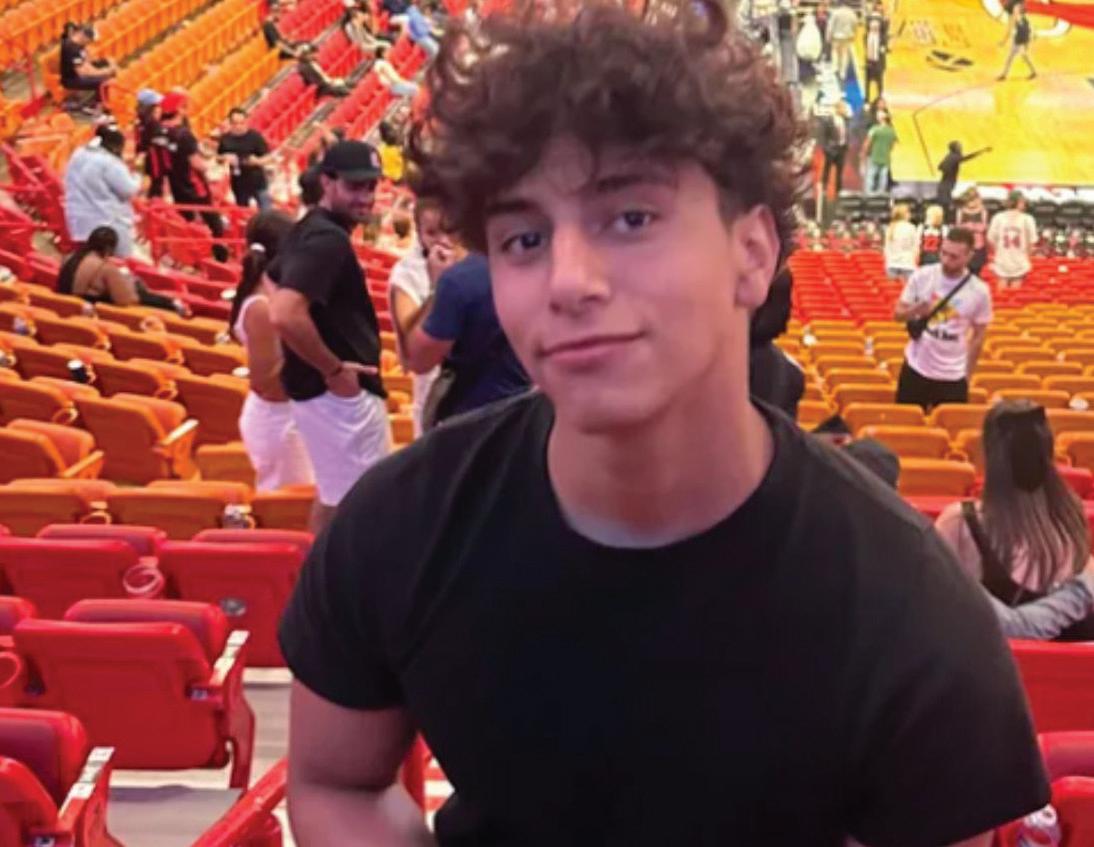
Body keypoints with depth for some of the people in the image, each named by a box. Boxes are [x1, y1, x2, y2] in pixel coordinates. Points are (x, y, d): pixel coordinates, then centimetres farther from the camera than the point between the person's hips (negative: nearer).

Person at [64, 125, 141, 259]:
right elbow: (128, 190, -16)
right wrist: (135, 177, 5)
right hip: (108, 223, -8)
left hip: (80, 221, 8)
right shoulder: (109, 162, -18)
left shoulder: (78, 155, 10)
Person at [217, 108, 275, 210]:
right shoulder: (225, 138, 0)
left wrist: (257, 161, -28)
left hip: (258, 182, -3)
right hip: (239, 185, 3)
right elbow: (219, 157, 12)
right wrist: (225, 158, -11)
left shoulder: (254, 136, -10)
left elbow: (269, 157, -8)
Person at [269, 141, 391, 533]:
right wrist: (333, 369, -22)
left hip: (326, 391, 10)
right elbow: (285, 314, -34)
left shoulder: (310, 229, 9)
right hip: (339, 394, -10)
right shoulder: (328, 239, -22)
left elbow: (276, 280, 26)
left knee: (333, 497, 21)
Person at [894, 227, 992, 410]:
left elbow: (978, 336, 3)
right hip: (916, 368, 1)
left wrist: (968, 374, 6)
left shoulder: (979, 291, -9)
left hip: (953, 376, -1)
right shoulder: (921, 276, -8)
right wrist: (915, 311, -23)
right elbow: (899, 314, 0)